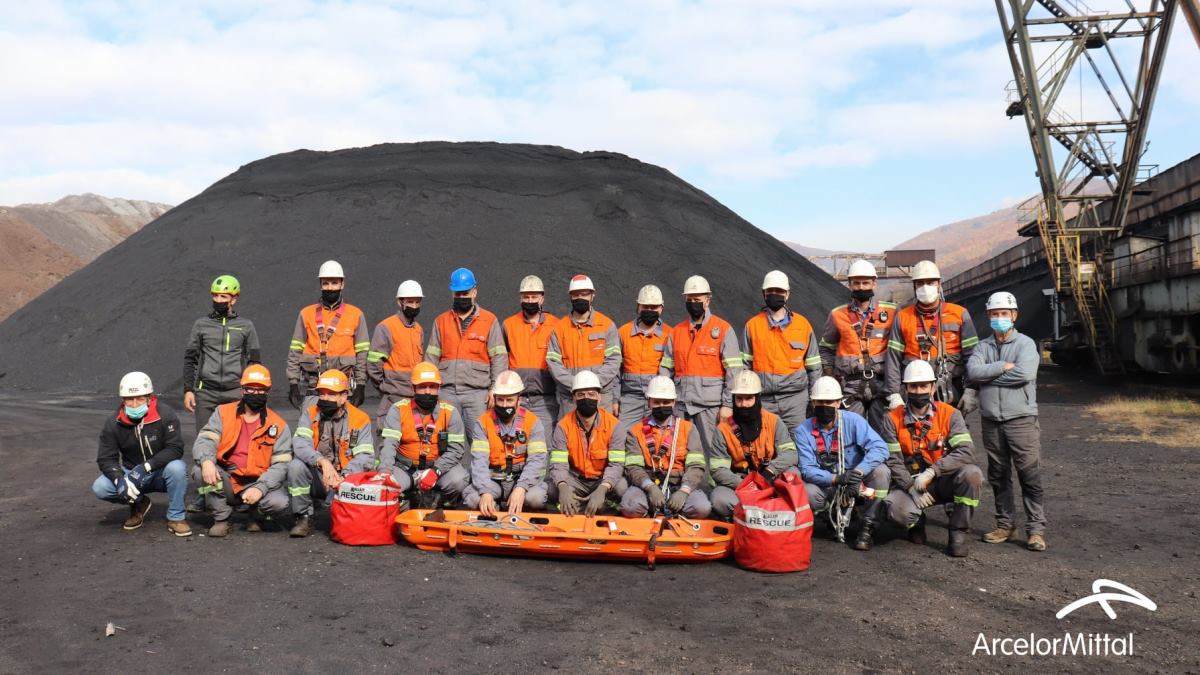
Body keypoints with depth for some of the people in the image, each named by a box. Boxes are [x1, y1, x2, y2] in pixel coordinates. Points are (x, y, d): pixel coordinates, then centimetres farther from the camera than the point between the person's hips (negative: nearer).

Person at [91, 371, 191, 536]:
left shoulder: (165, 414, -17)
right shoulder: (113, 423, -7)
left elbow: (175, 449, -21)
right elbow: (106, 458, -7)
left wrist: (146, 466, -32)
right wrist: (119, 479, -27)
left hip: (161, 474, -3)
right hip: (131, 473, 3)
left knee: (177, 467, -35)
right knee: (99, 487, -21)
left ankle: (176, 518, -15)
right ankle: (139, 503, 8)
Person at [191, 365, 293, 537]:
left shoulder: (278, 425, 0)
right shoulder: (223, 413, 4)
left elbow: (281, 464, -6)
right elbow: (204, 440, -8)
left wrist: (260, 488, -22)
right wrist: (206, 461, -31)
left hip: (260, 483, -1)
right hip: (226, 481, 2)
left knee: (279, 503, -30)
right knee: (200, 471, -27)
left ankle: (257, 517, 8)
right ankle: (221, 518, -4)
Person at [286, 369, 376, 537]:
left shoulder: (360, 419, -4)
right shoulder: (311, 413, -1)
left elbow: (365, 457, -13)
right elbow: (300, 444, -18)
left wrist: (343, 476, -30)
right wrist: (323, 461, -35)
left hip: (343, 479, -2)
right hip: (315, 477, 2)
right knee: (295, 465, -27)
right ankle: (304, 519, -9)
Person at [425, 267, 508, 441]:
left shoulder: (489, 320, 4)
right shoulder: (441, 321, 12)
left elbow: (499, 357, 0)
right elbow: (431, 357, 12)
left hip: (477, 392, -2)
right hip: (447, 392, 3)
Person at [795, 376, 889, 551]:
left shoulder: (853, 421, -11)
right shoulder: (803, 431, -9)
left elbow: (879, 448, -23)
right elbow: (807, 470, -16)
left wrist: (858, 472, -39)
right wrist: (837, 479, -33)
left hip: (856, 485, 1)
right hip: (826, 488, 0)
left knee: (880, 471, -28)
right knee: (805, 493, -32)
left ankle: (867, 528, -12)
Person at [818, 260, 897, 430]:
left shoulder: (890, 312, 3)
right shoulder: (838, 315, 7)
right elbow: (826, 347, 17)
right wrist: (831, 376, 10)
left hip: (881, 383, 0)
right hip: (850, 386, 1)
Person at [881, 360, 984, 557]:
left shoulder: (949, 414, -5)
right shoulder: (893, 419, -3)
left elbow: (966, 452, -18)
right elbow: (892, 460, -7)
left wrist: (932, 471, -27)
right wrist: (912, 487, -20)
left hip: (944, 482, 1)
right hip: (909, 482, 0)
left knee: (972, 474, -31)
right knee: (898, 511, -32)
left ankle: (958, 533, -12)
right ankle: (917, 523, 10)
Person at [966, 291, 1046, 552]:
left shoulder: (1025, 343, 0)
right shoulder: (983, 346, 11)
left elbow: (1025, 373, -18)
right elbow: (972, 371, -8)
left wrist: (989, 374, -9)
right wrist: (1003, 366, -14)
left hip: (1021, 419, -4)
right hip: (991, 421, 4)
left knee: (1030, 475, -5)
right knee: (998, 476, 11)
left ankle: (1036, 528, 2)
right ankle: (1005, 525, 22)